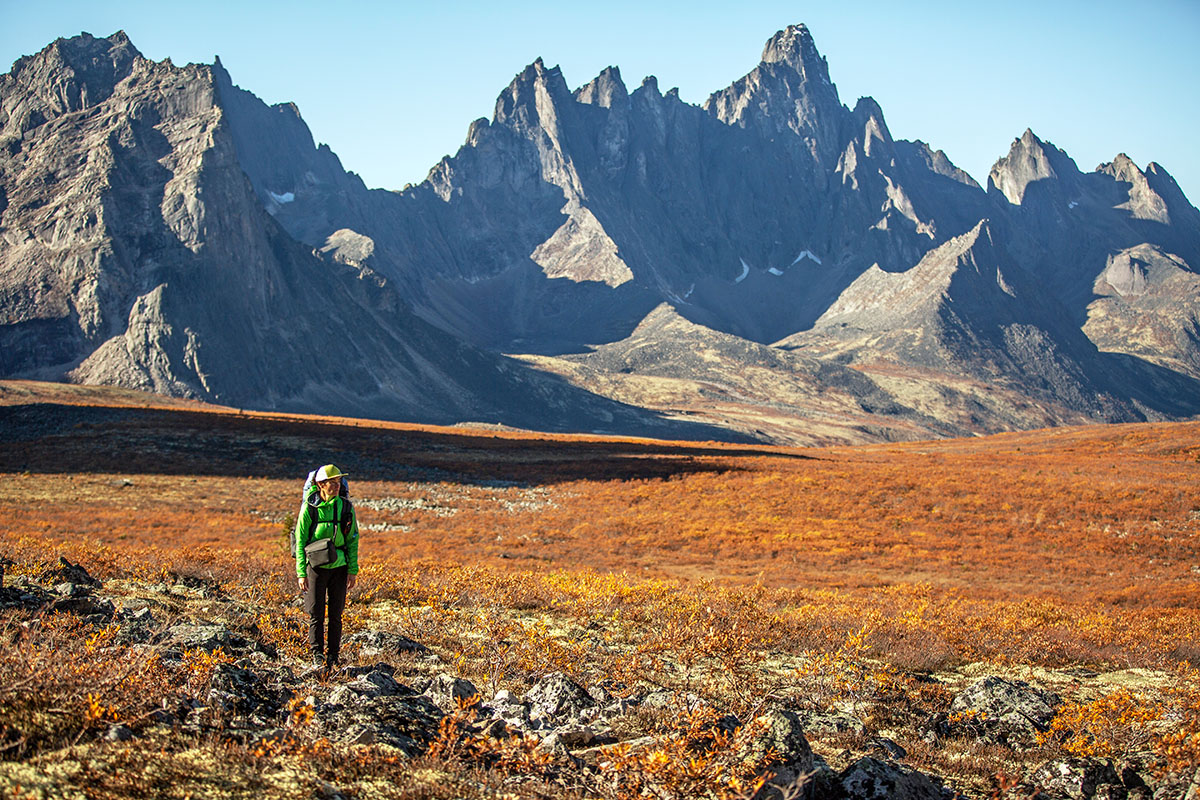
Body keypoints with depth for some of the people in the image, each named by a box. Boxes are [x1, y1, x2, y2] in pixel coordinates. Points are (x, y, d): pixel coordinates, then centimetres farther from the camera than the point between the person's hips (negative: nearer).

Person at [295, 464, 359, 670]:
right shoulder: (309, 508, -6)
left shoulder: (346, 508, 0)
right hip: (316, 566, -2)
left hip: (339, 567, 2)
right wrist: (301, 573, -7)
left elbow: (353, 541, 5)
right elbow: (300, 541, -2)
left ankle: (333, 656, 15)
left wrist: (353, 571, 1)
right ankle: (317, 655, 8)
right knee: (316, 613, -1)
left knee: (336, 614, 6)